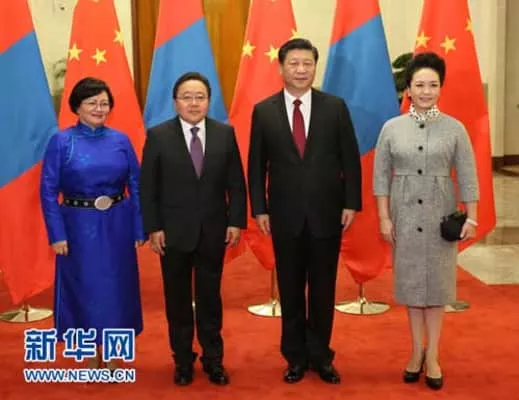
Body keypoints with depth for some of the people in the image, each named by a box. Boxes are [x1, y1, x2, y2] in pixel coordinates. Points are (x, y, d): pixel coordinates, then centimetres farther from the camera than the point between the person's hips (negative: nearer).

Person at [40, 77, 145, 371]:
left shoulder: (121, 140, 2)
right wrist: (57, 235, -12)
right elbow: (48, 191, -6)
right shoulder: (62, 142, -5)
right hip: (79, 226, -2)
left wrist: (139, 229, -2)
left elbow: (136, 186, 3)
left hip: (116, 225, 2)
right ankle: (91, 356, 24)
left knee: (115, 286, 9)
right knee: (84, 287, 7)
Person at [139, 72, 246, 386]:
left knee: (210, 296, 11)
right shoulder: (158, 135, -4)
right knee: (178, 298, 10)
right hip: (174, 231, -1)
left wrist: (236, 222, -4)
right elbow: (148, 187, -4)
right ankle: (183, 359, 25)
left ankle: (213, 359, 24)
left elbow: (236, 183, 2)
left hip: (213, 230, 1)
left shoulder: (225, 133, 0)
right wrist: (153, 228, -8)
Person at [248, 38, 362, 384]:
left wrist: (351, 204, -5)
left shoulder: (335, 107, 0)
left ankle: (321, 356, 24)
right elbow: (256, 165, 2)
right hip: (285, 214, 0)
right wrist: (259, 209, -3)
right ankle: (296, 356, 24)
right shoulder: (264, 111, 1)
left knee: (323, 288, 9)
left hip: (326, 212, 0)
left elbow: (350, 159, 0)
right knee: (290, 289, 10)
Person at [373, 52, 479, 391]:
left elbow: (467, 176, -1)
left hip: (440, 216, -1)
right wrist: (384, 218, -4)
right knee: (410, 281, 9)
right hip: (405, 216, 1)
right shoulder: (392, 128, -1)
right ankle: (417, 351, 22)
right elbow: (381, 176, 0)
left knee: (438, 281, 6)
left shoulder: (454, 128, -2)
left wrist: (471, 217, -6)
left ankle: (432, 355, 17)